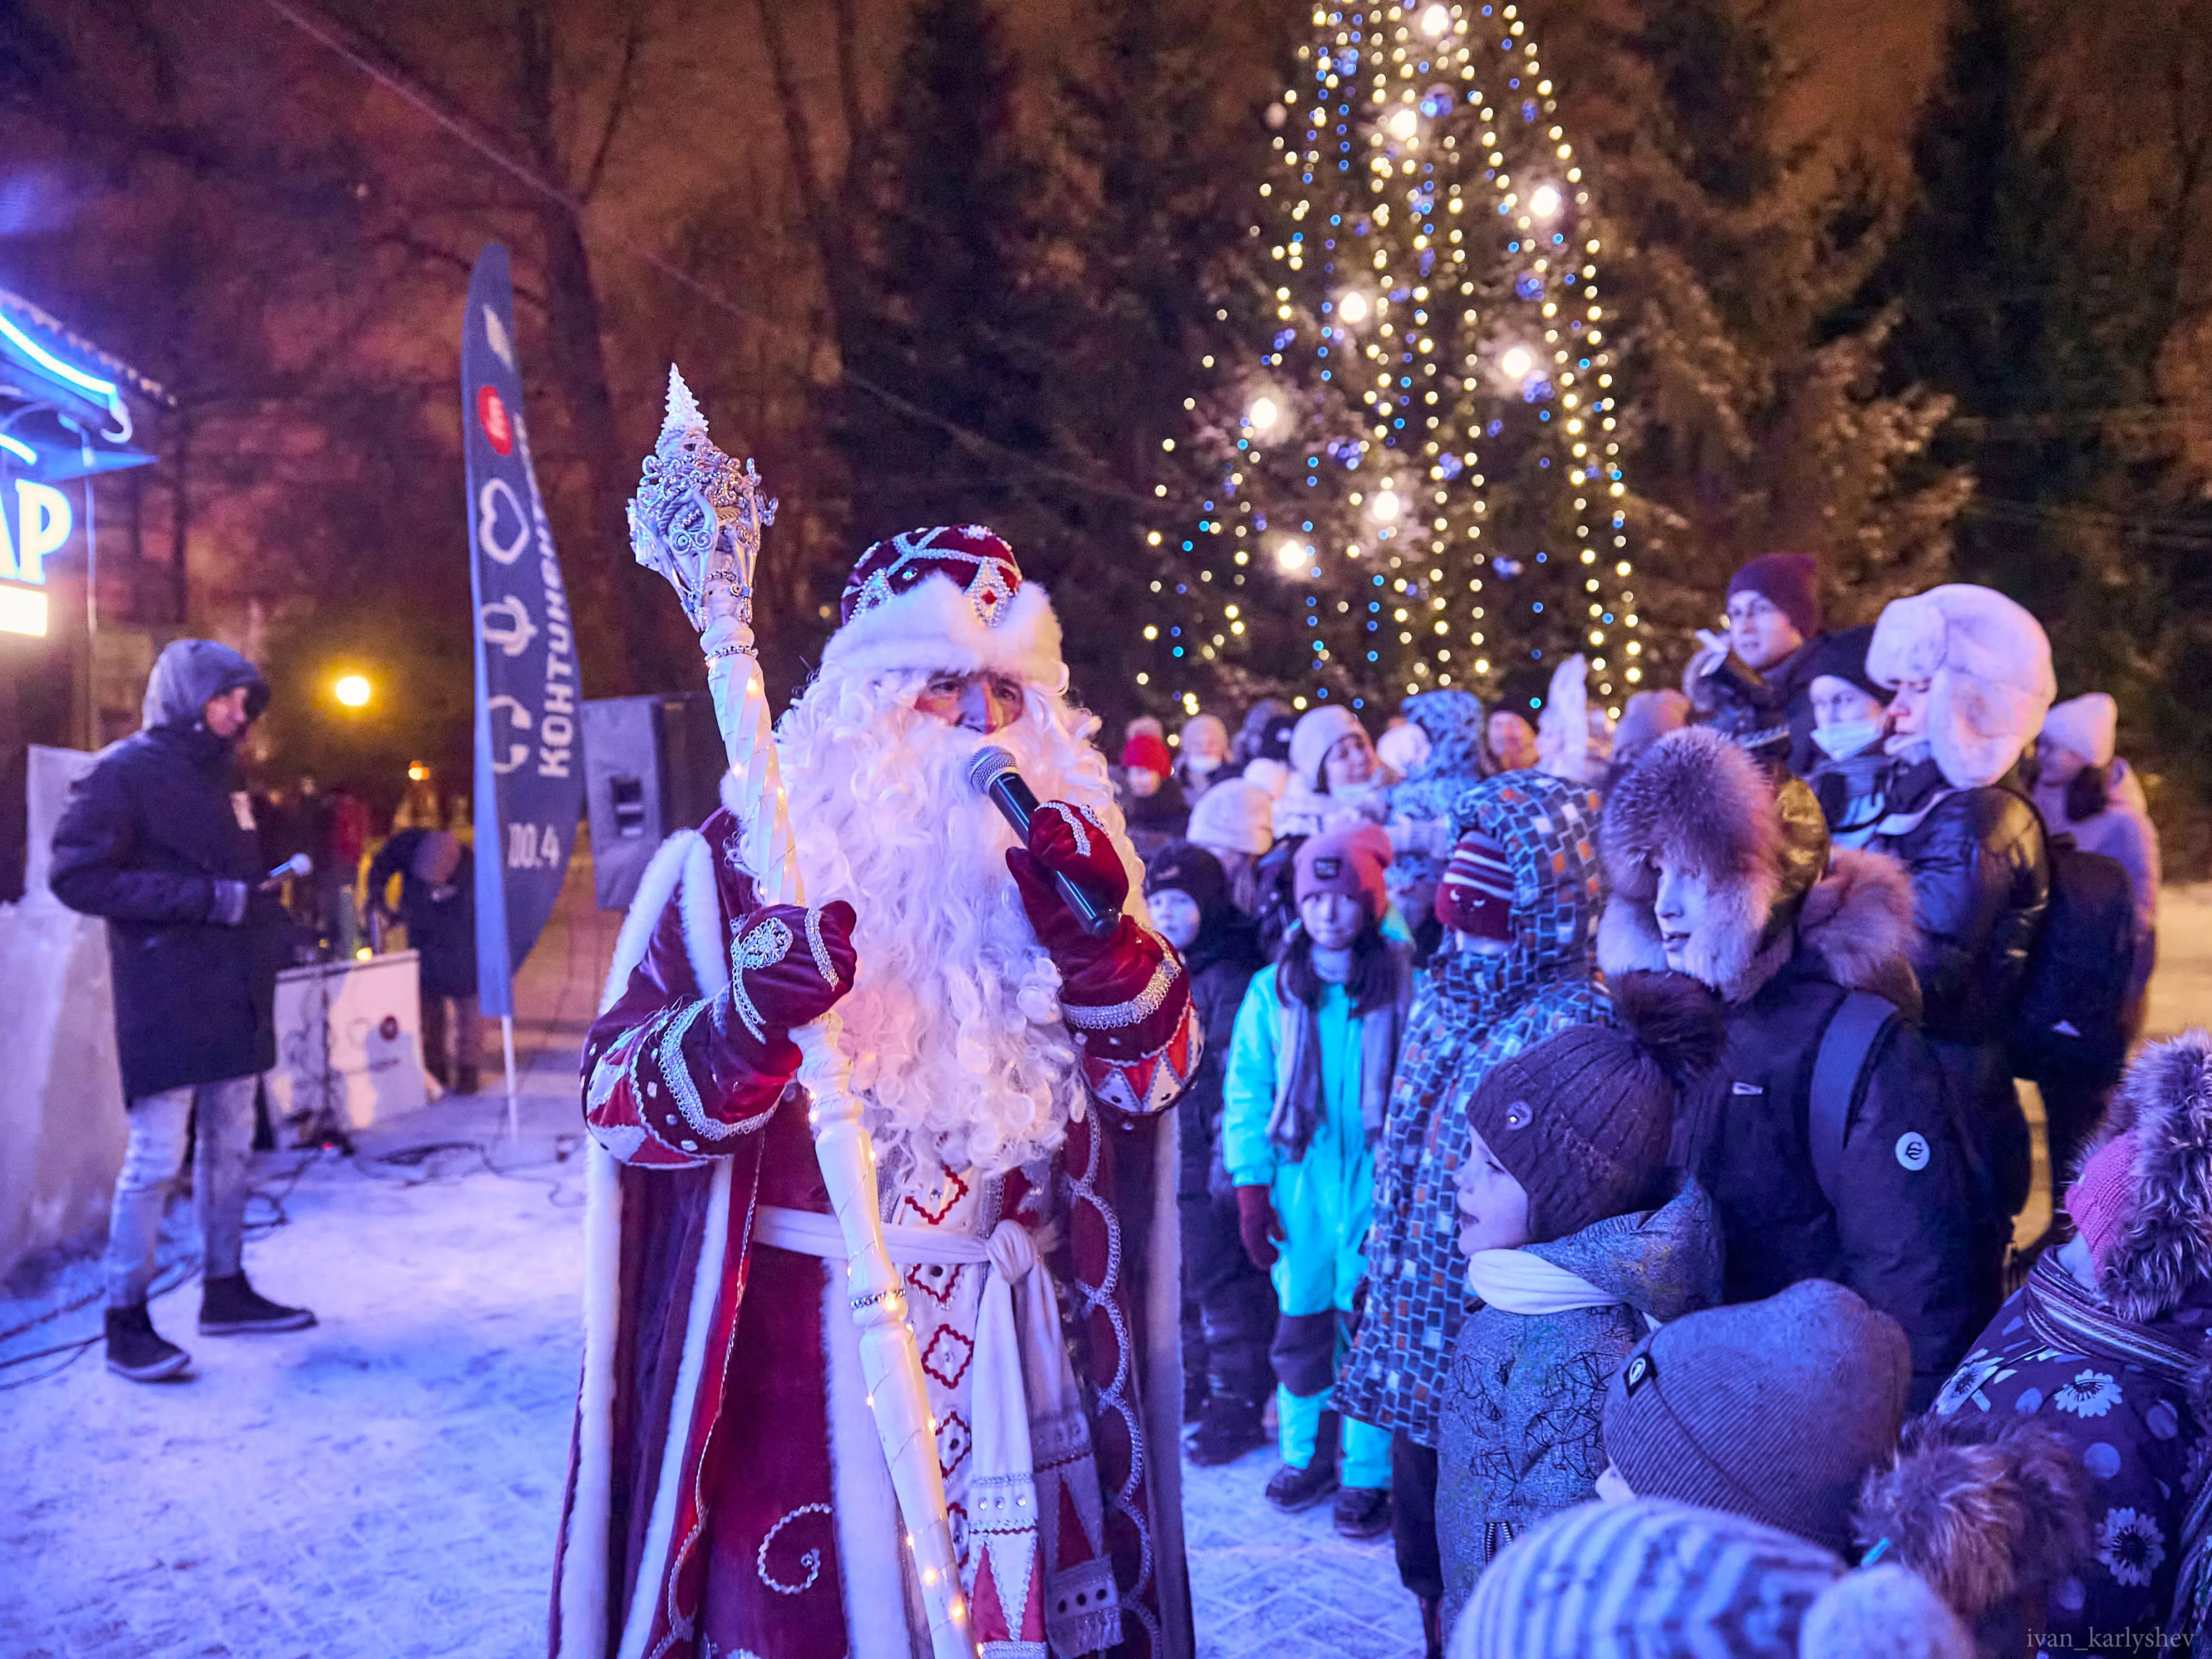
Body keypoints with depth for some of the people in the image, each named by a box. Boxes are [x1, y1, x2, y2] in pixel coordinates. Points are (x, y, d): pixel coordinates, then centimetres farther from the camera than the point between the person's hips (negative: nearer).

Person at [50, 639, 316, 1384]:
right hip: (166, 1001, -8)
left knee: (230, 1147, 13)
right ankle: (126, 1322, 6)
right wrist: (205, 899, -19)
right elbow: (77, 875, -15)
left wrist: (263, 910, 7)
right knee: (156, 1158, -5)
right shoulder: (123, 771, -7)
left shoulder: (223, 773, 17)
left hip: (235, 994, 8)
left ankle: (226, 1290, 24)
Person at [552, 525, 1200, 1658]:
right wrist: (747, 1025, -30)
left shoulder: (1046, 862, 5)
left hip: (1009, 1353, 3)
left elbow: (1155, 1071, 0)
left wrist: (1102, 941, -18)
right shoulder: (739, 864, -5)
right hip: (794, 1360, -3)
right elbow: (621, 1103, -10)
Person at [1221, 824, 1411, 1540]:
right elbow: (1245, 1092, 3)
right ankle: (1304, 1454, 29)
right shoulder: (1272, 991, 2)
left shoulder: (1402, 986, -2)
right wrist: (1251, 1186, -2)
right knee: (1299, 1319, 10)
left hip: (1375, 1180, -2)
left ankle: (1367, 1473, 16)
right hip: (1299, 1182, 2)